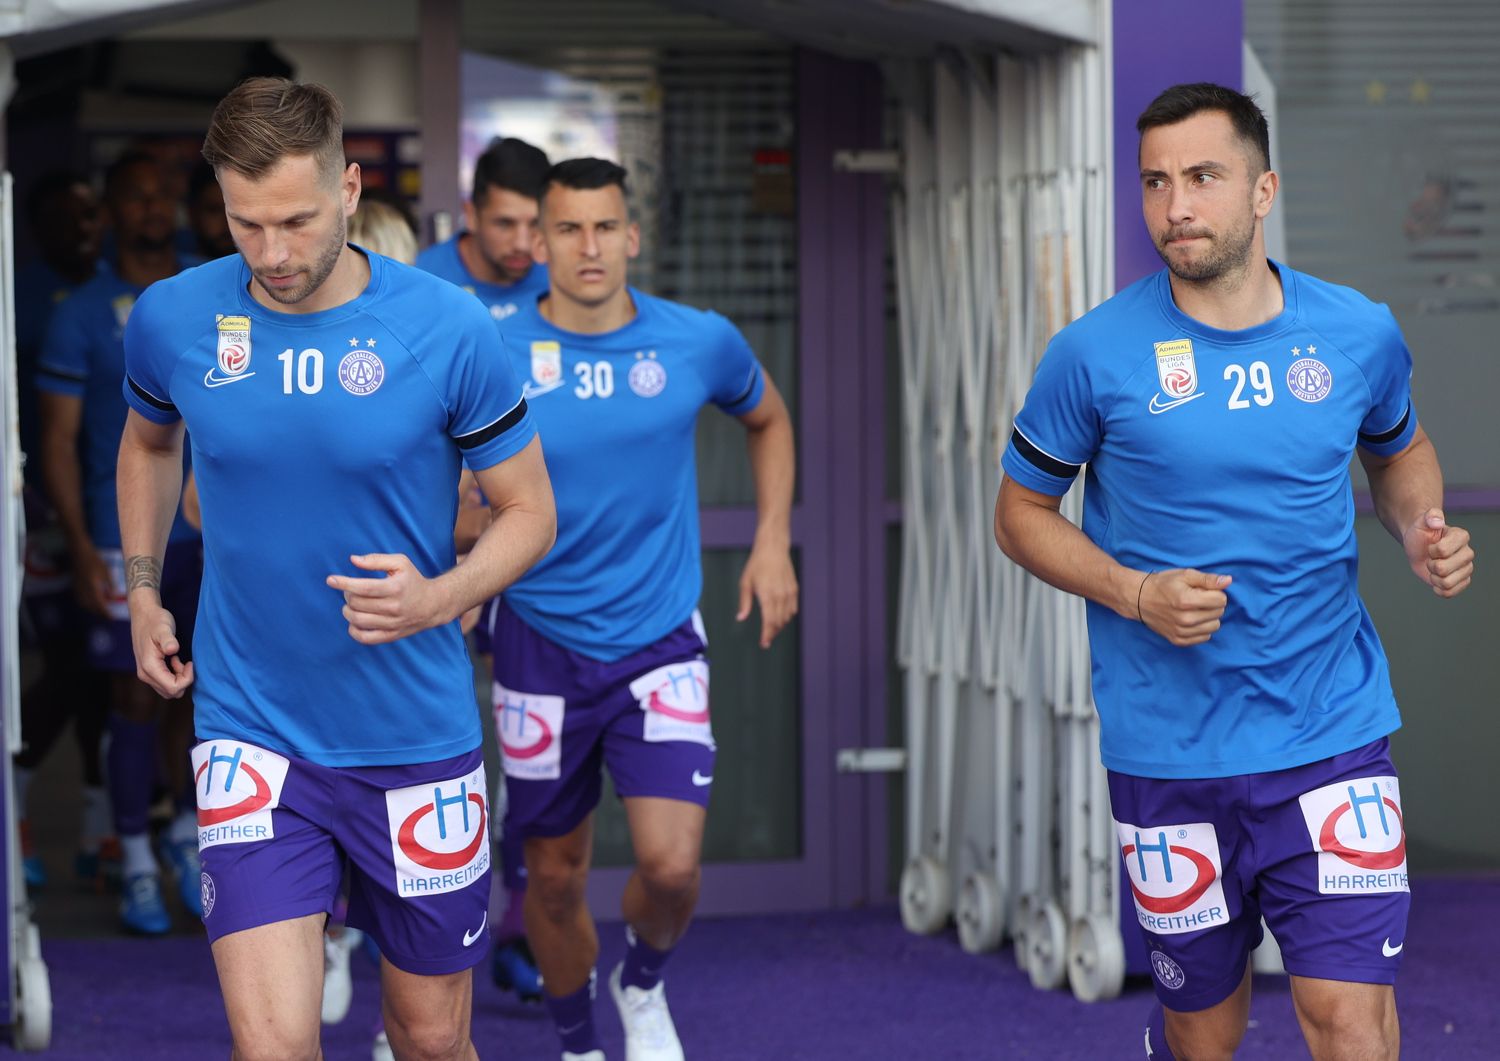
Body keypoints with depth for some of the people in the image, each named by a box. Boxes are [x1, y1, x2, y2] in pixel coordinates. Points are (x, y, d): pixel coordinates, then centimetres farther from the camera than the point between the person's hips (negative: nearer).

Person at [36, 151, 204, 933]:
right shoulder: (82, 314, 0)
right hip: (126, 538, -3)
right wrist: (80, 545, -10)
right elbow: (59, 439, -2)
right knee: (138, 702, 2)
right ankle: (137, 870, 14)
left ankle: (190, 834, 22)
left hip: (217, 530, 3)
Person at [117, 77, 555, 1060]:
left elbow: (530, 513, -2)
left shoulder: (449, 330, -12)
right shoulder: (172, 319, -5)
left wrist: (438, 600, -20)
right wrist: (144, 593, 11)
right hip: (250, 737, 0)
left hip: (416, 741, 0)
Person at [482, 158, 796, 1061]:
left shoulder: (700, 343, -4)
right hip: (542, 645, 0)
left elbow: (768, 419, 18)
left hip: (660, 642, 0)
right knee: (556, 876, 9)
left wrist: (773, 541, 9)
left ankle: (644, 985, 19)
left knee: (671, 863, -14)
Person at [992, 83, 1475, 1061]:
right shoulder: (1095, 355, -6)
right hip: (1171, 757, -1)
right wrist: (1137, 594, -13)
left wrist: (1421, 532, -1)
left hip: (1333, 734, 1)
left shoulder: (1361, 333, 1)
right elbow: (1022, 513, 4)